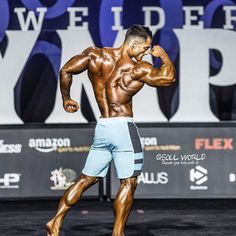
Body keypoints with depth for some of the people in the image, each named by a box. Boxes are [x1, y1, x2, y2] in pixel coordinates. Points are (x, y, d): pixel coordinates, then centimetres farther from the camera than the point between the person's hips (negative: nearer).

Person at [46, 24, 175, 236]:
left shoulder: (95, 55, 4)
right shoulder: (139, 69, -9)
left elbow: (65, 71, 5)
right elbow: (168, 78, -7)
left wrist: (66, 98, 19)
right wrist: (163, 55, 10)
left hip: (101, 127, 6)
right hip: (123, 127, -6)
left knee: (87, 178, 15)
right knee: (128, 182, 1)